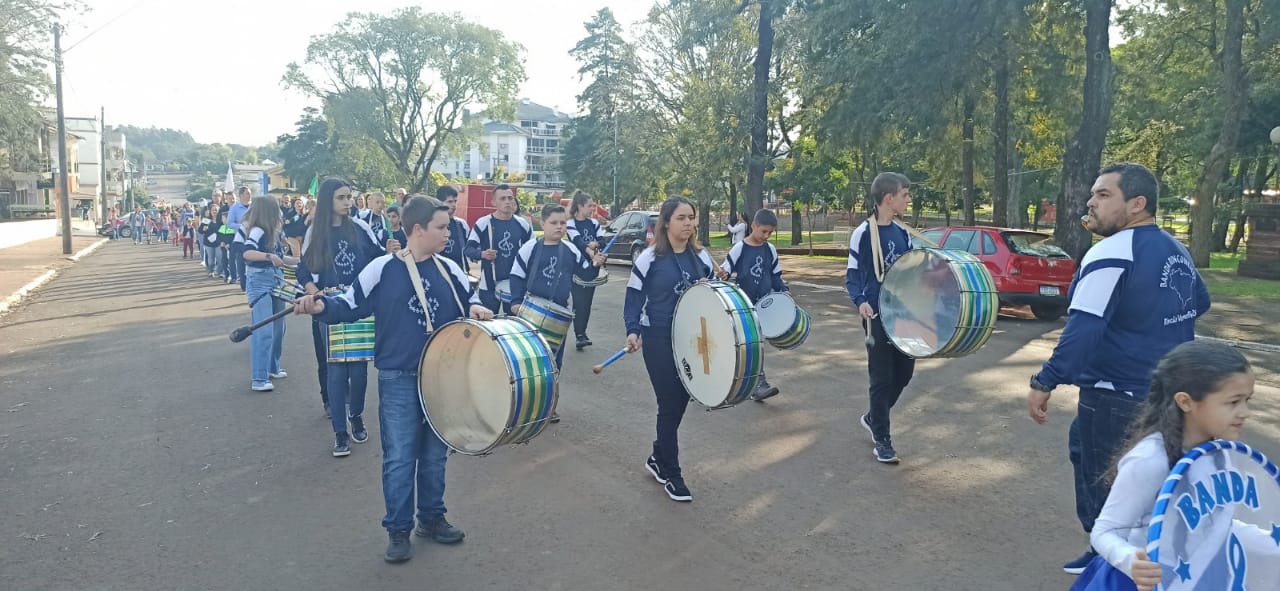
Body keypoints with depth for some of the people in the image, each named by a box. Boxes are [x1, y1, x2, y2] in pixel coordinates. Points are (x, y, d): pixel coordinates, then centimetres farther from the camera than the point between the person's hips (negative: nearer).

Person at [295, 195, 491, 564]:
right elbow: (350, 306, -5)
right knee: (399, 458, 2)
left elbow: (469, 302, 15)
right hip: (398, 380, -4)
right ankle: (398, 530, 18)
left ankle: (432, 517, 32)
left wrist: (478, 310, -7)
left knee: (435, 453, 16)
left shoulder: (449, 270, 2)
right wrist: (320, 306, -23)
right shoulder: (383, 269, -9)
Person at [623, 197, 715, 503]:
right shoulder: (649, 259, -10)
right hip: (659, 340, -5)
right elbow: (634, 298, -6)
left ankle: (658, 458, 32)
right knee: (669, 405, -1)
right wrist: (633, 331, -20)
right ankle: (671, 473, 14)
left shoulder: (702, 257, 5)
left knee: (681, 402, 11)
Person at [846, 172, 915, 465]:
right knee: (882, 377, -2)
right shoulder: (863, 233, -10)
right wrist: (860, 301, -27)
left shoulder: (903, 234, 10)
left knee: (904, 371, 12)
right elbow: (852, 276, -9)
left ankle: (873, 418, 35)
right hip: (877, 315, -7)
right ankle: (882, 441, 11)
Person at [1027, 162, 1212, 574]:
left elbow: (1083, 329, -30)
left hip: (1117, 396, -9)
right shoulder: (1177, 251, 9)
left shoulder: (1112, 252, -20)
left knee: (1102, 484, 4)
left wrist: (1045, 383, -28)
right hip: (1168, 392, 10)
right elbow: (1199, 303, 27)